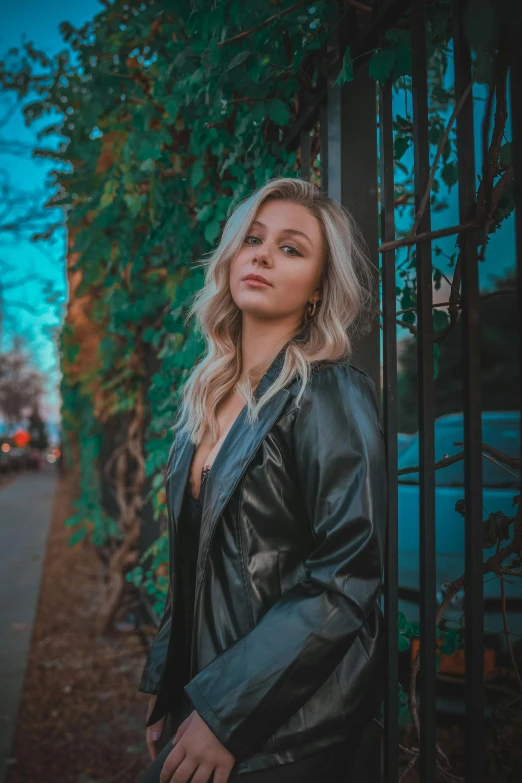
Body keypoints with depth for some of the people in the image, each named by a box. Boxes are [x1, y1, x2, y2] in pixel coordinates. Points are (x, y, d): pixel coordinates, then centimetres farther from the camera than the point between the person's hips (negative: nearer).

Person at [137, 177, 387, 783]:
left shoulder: (331, 396, -16)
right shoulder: (209, 394, 5)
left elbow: (348, 578, -21)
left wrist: (223, 714, -19)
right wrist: (165, 686, 9)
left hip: (283, 727, -6)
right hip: (203, 698, 6)